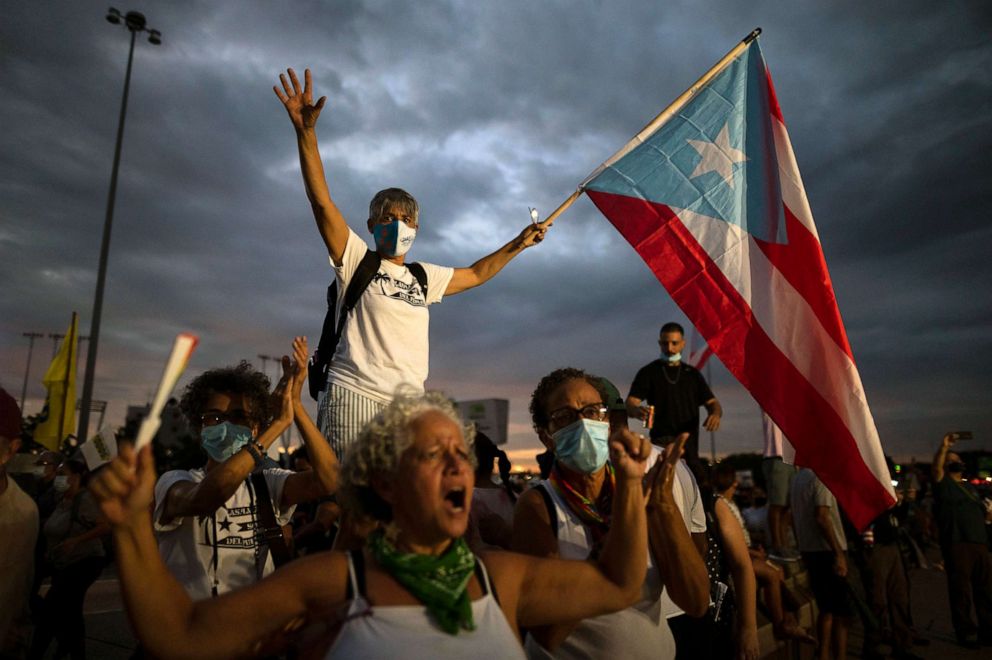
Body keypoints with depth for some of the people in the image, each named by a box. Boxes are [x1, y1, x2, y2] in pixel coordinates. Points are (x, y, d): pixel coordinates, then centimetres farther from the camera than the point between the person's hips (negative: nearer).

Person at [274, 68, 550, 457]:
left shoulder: (424, 277, 22)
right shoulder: (356, 260, 9)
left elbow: (476, 275, 36)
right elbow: (321, 201, -1)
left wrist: (517, 244, 32)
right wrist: (306, 131, -10)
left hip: (408, 404, 5)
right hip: (352, 395, -4)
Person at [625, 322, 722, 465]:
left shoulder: (693, 374, 16)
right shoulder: (648, 372, 5)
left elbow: (712, 403, 13)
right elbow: (630, 404, -5)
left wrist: (715, 414, -12)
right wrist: (637, 410, -29)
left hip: (690, 445, 4)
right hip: (662, 442, -4)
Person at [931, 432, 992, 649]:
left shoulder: (970, 488, 26)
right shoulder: (944, 484, 5)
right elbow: (936, 468, -16)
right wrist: (943, 447, -27)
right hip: (956, 543, -6)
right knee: (961, 591, -3)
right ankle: (966, 632, 5)